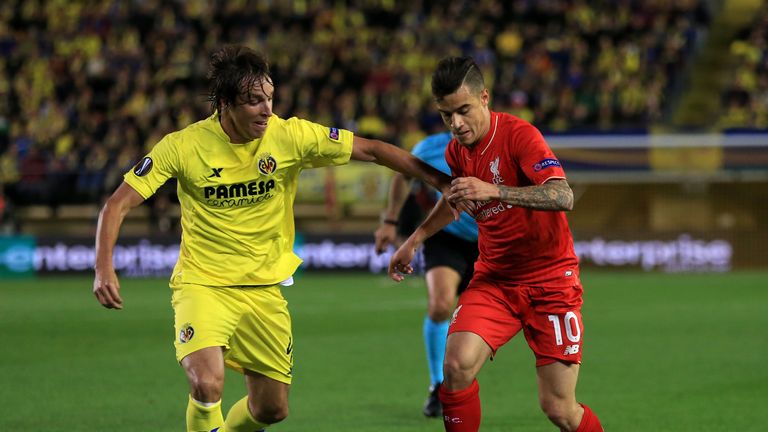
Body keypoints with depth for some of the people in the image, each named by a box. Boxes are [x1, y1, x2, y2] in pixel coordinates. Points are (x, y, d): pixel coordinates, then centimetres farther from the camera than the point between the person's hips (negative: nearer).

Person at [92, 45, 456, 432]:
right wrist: (104, 267, -26)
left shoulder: (290, 136, -11)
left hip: (264, 288, 3)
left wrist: (442, 182, -7)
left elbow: (370, 150, -4)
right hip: (202, 285, -3)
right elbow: (118, 204, -12)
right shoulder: (183, 146, -15)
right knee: (207, 385, -27)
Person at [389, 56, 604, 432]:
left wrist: (494, 191, -41)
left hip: (550, 280, -5)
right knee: (456, 365, -22)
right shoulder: (456, 152, 3)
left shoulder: (519, 134, -17)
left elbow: (563, 197, -33)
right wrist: (414, 240, 28)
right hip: (494, 278, 5)